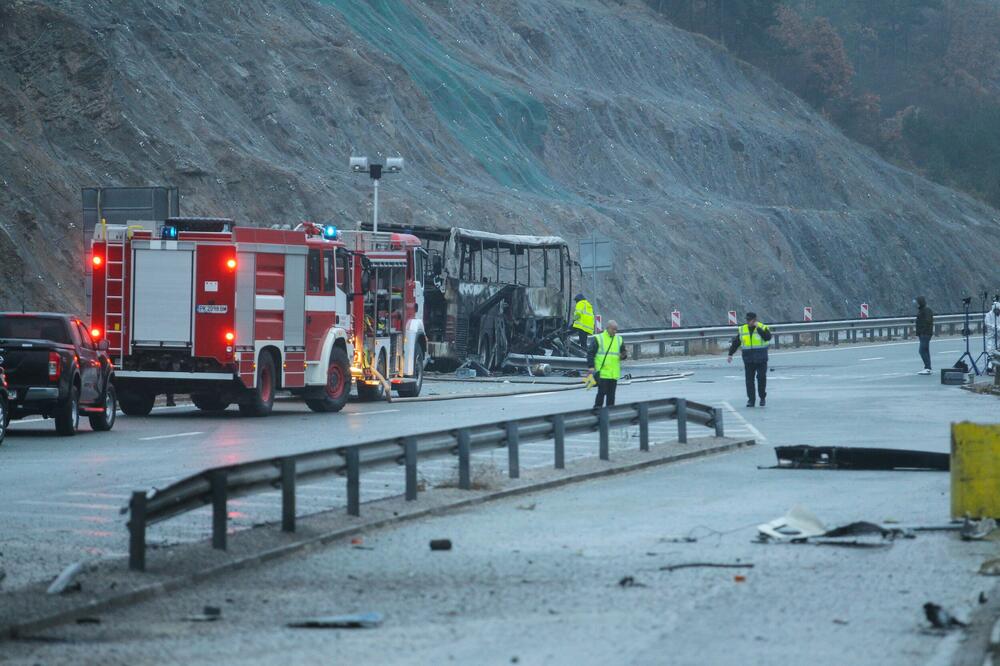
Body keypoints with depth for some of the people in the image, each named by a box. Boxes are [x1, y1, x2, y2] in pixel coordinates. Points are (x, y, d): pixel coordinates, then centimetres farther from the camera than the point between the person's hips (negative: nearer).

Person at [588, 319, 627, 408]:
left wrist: (623, 356, -3)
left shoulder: (619, 340, 13)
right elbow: (590, 353, -3)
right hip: (602, 373, -5)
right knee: (602, 392, -9)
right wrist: (591, 366, -12)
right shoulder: (597, 339, -2)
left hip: (614, 373, 5)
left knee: (611, 394, 9)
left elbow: (623, 352, 21)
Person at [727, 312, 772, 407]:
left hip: (761, 360, -3)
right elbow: (735, 343, 13)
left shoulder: (763, 328, -3)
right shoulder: (742, 330, 8)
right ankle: (751, 400, 4)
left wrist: (758, 328, -22)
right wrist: (730, 354, 8)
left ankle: (763, 398, 11)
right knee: (749, 379, 0)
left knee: (761, 378, -4)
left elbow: (768, 337, -22)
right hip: (748, 360, 3)